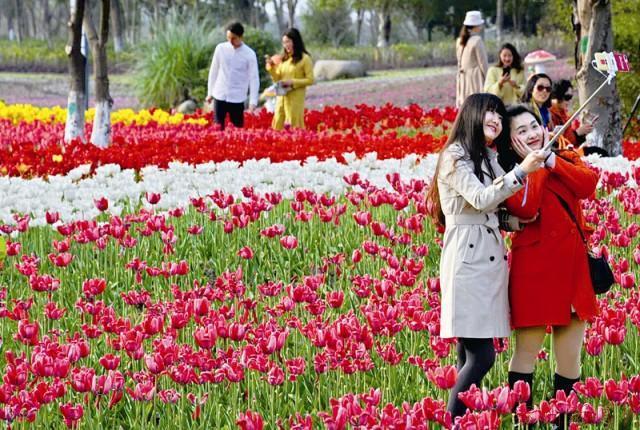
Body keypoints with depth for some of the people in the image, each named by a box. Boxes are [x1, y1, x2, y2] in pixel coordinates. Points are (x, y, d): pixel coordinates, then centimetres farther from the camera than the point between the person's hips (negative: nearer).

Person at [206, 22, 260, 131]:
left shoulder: (249, 54, -6)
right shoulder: (220, 48, 0)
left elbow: (254, 78, -5)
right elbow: (213, 71, 8)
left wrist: (253, 102, -11)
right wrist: (210, 92, 9)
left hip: (237, 99, -2)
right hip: (219, 96, 2)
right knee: (218, 128, 1)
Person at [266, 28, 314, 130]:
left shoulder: (305, 59, -5)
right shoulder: (283, 59, 13)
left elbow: (310, 80, -8)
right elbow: (277, 79, 13)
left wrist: (292, 82, -16)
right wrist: (272, 67, -2)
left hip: (296, 98, -6)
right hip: (282, 97, 6)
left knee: (294, 127, -5)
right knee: (278, 127, 2)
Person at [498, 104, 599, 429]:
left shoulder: (566, 159, 13)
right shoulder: (509, 173, 0)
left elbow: (588, 185, -8)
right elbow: (526, 208, -19)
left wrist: (550, 158, -7)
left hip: (572, 264, 4)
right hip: (534, 265, -4)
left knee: (570, 354, 7)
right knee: (527, 350, -3)